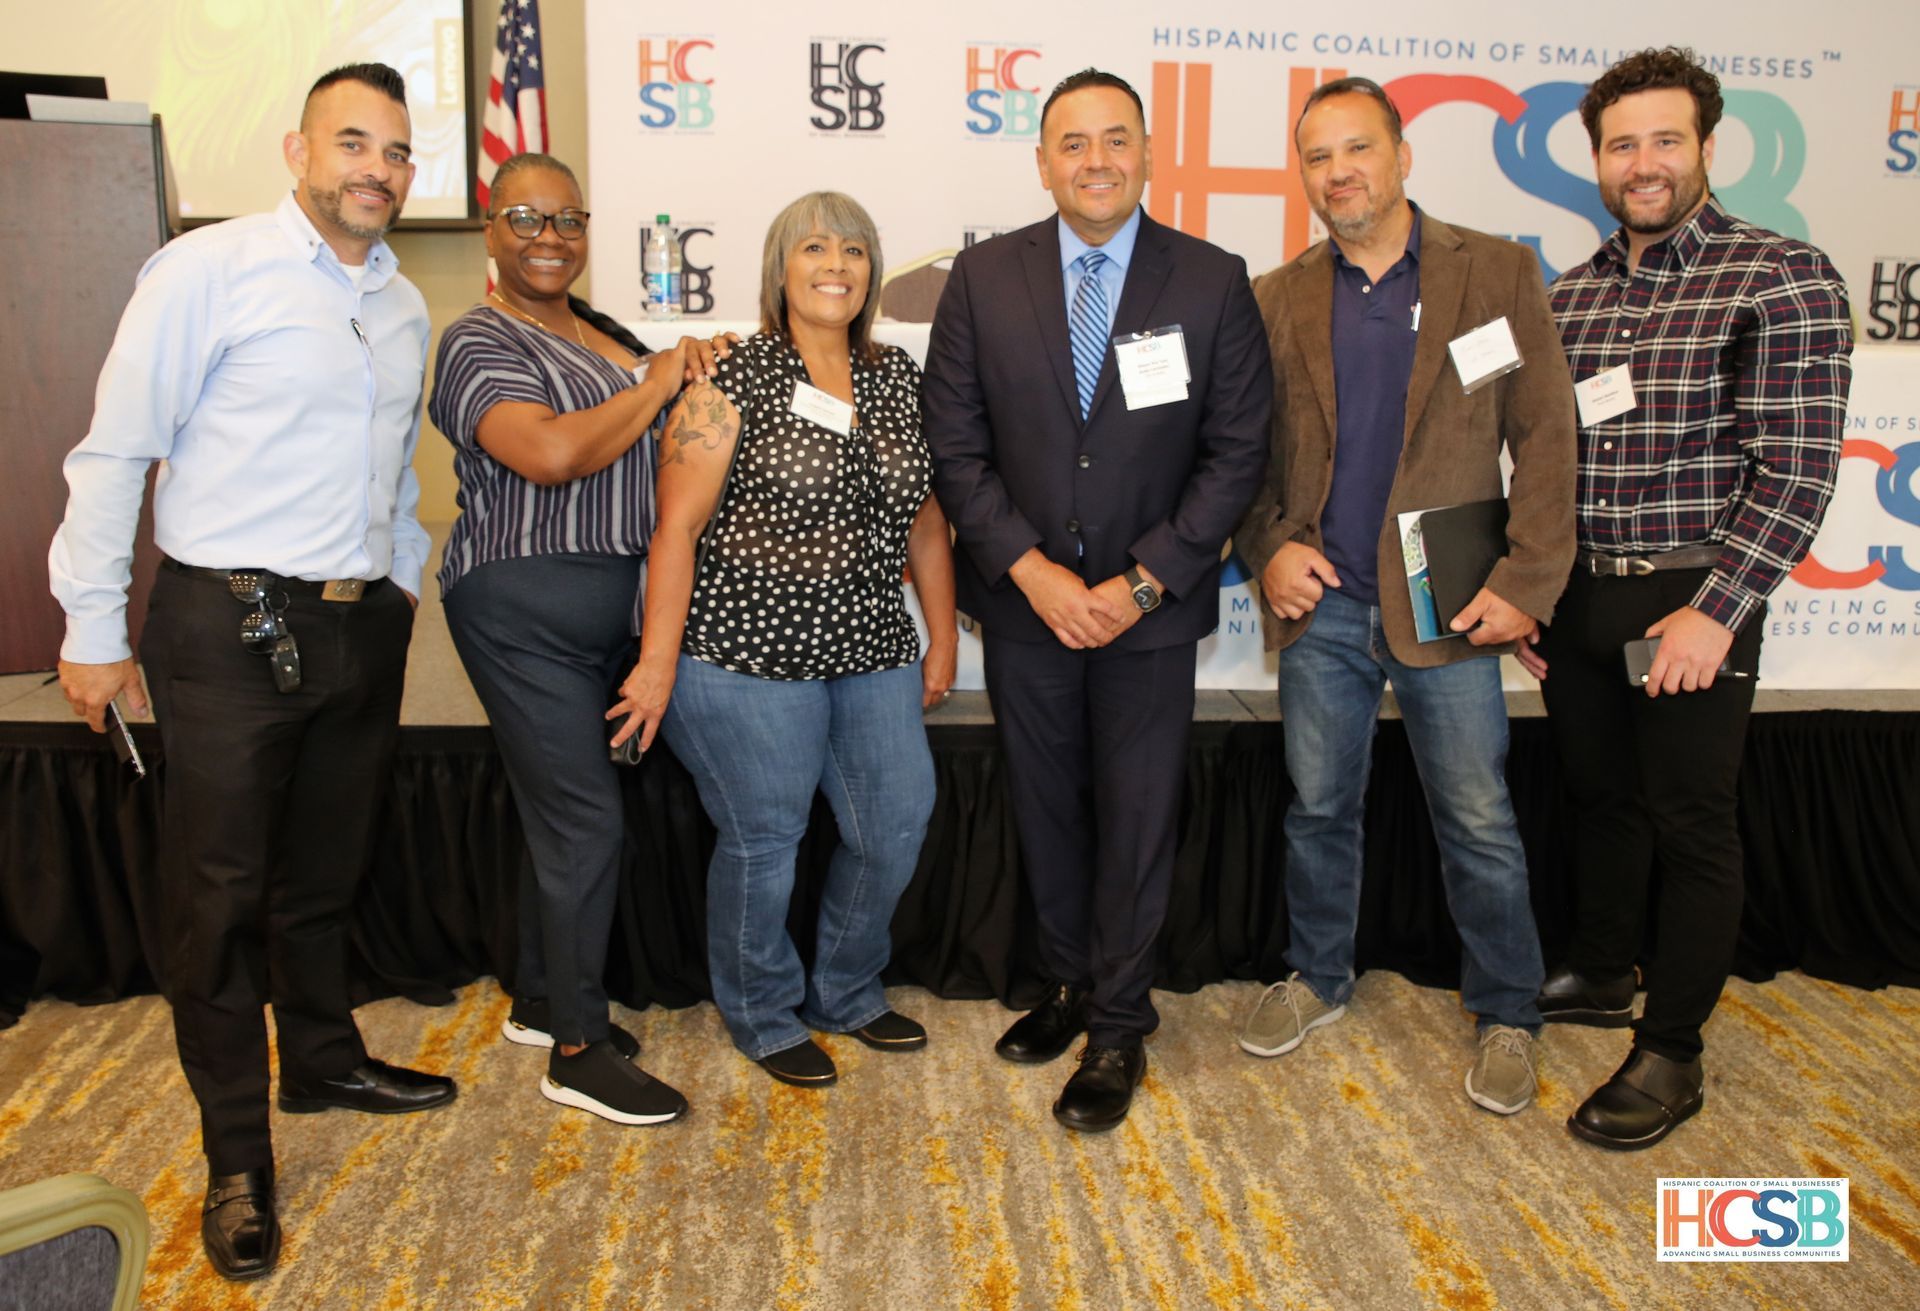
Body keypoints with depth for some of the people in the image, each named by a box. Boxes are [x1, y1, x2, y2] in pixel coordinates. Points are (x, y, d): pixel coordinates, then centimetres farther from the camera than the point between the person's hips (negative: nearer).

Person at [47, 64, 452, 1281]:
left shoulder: (405, 305, 11)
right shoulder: (209, 269, -9)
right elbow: (115, 452, -9)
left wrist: (402, 596, 21)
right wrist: (93, 628, -7)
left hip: (361, 625, 6)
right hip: (231, 629, -6)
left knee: (325, 874, 19)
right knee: (220, 893, 3)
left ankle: (323, 1059, 38)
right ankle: (239, 1163, 15)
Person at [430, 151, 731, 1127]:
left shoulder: (603, 333, 15)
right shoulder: (479, 342, -10)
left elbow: (645, 450, 21)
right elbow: (551, 453, -26)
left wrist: (695, 368, 3)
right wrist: (656, 385, -15)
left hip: (606, 607, 8)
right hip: (523, 610, -8)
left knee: (559, 811, 16)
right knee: (585, 819, -7)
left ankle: (540, 1003, 31)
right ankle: (578, 1052, 6)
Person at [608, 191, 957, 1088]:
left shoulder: (898, 380, 10)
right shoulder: (733, 381, -7)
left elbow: (923, 519, 14)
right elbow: (678, 527, -10)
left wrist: (943, 639, 15)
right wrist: (658, 663, -13)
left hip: (872, 653, 6)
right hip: (750, 653, -5)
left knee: (896, 826, 8)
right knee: (763, 841, 5)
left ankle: (844, 991, 33)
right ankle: (763, 1015, 29)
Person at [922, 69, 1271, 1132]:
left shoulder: (1213, 284, -4)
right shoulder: (983, 278, -1)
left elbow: (1235, 452, -4)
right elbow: (956, 447, -2)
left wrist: (1141, 583, -12)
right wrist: (1032, 571, -13)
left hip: (1150, 607, -1)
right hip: (1024, 604, 2)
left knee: (1137, 820, 7)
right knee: (1045, 809, 15)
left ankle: (1118, 1029, 24)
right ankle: (1068, 986, 36)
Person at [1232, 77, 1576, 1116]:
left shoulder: (1497, 272, 1)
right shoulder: (1277, 300, 7)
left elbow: (1544, 435, -2)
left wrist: (1526, 581, -9)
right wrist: (1270, 546, -5)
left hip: (1447, 605, -2)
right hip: (1321, 602, 2)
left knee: (1478, 822, 5)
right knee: (1318, 806, 13)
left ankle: (1506, 1017, 25)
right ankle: (1317, 980, 34)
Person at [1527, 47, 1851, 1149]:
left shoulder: (1782, 276, -8)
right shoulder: (1572, 294, 9)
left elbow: (1799, 467, -14)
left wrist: (1716, 611, -20)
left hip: (1692, 604, -5)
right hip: (1577, 602, 5)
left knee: (1692, 823, 5)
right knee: (1601, 799, 18)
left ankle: (1673, 1053, 18)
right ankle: (1600, 976, 37)